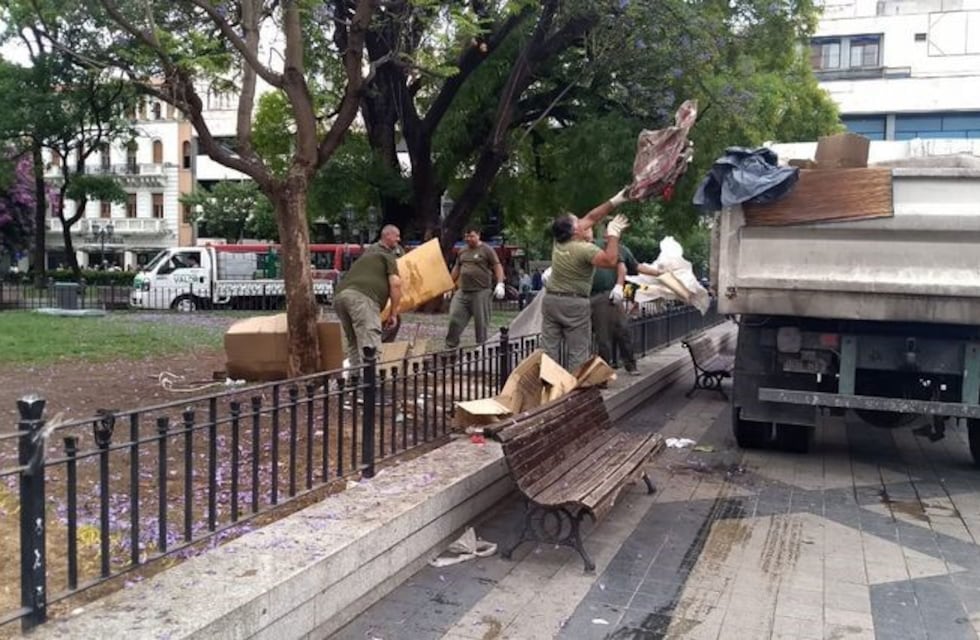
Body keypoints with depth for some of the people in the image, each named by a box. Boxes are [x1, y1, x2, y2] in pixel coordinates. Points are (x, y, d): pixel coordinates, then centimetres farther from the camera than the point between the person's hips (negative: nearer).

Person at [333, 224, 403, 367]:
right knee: (370, 344, -18)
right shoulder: (387, 256, 15)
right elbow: (395, 283, 1)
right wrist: (393, 313, 5)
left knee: (352, 344, 17)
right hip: (362, 296, -8)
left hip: (340, 295, 8)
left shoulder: (367, 254, 38)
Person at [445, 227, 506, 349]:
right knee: (455, 317, 0)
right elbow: (456, 268, 25)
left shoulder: (486, 250, -2)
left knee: (481, 321, 0)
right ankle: (450, 346, 8)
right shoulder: (462, 251, 16)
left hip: (481, 292, -5)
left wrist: (500, 284, -17)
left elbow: (498, 266, -5)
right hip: (462, 292, 5)